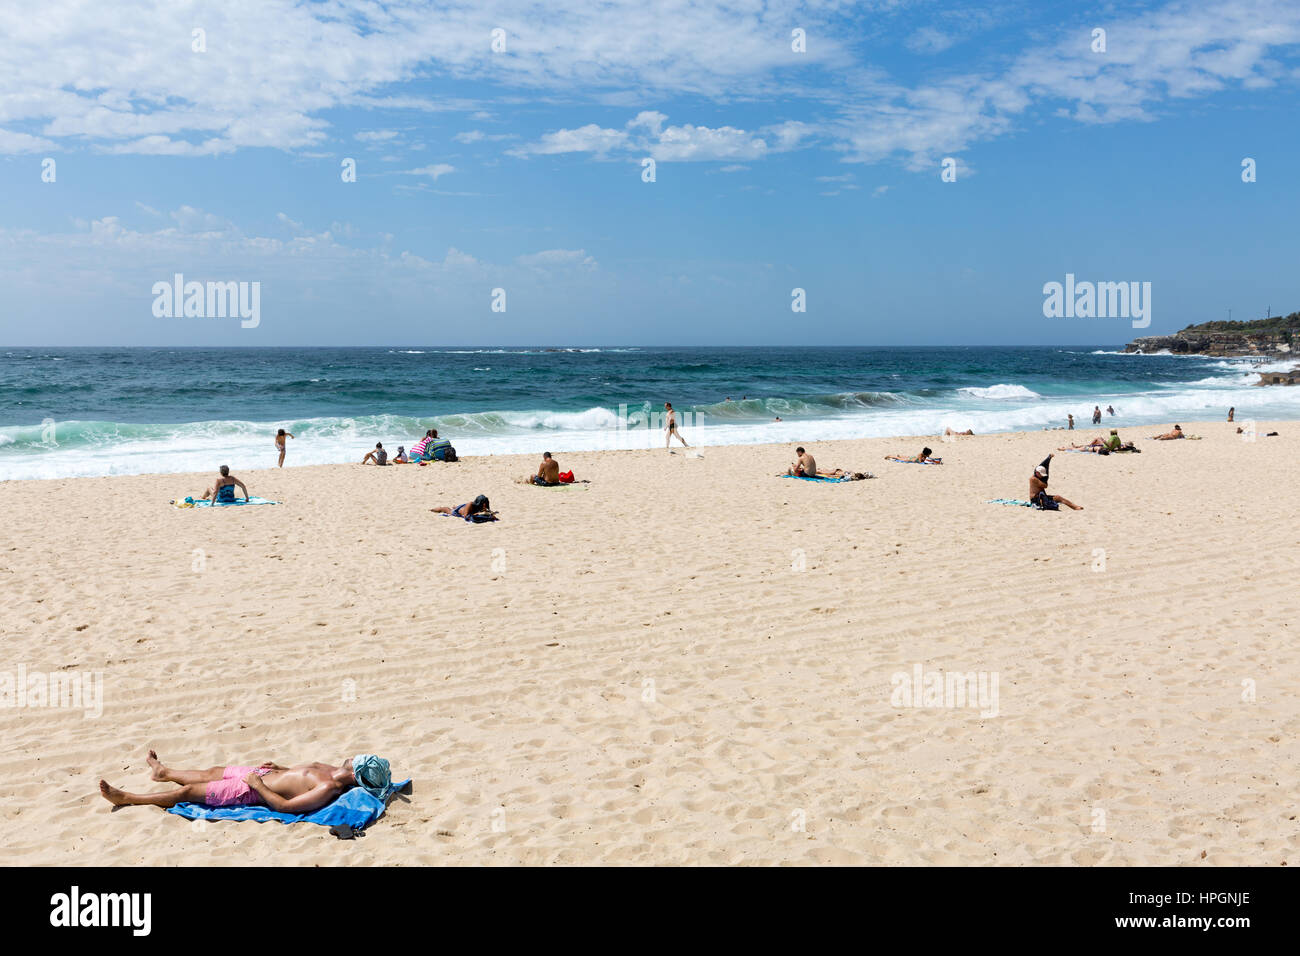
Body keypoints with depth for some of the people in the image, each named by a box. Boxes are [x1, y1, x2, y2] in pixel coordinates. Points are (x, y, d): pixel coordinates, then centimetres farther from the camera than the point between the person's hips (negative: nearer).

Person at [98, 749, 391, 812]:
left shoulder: (327, 790, -34)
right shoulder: (333, 771, -6)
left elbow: (284, 805, -33)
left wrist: (258, 785, -24)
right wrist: (281, 768, 11)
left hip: (253, 792, -8)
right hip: (264, 774, 8)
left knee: (186, 792, 3)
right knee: (211, 773, 28)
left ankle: (126, 799, 21)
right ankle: (165, 773, 57)